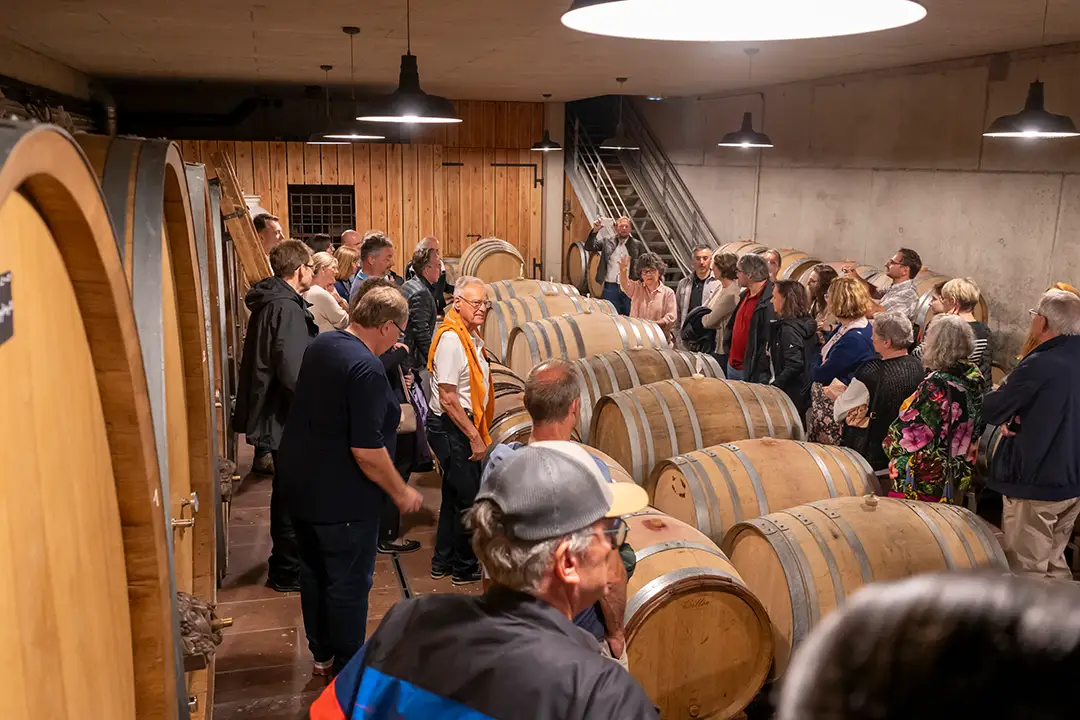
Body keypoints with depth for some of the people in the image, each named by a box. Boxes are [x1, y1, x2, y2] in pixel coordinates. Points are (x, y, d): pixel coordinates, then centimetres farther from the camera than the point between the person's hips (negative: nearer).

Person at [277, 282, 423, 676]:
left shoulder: (322, 344, 2)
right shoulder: (366, 369, -26)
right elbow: (366, 450, -29)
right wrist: (400, 492, -15)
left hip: (300, 481, 9)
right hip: (341, 496, -9)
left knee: (314, 571, 22)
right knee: (349, 584, 8)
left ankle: (321, 654, 39)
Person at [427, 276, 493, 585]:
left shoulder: (470, 336, 10)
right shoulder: (451, 338, -20)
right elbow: (448, 398, -23)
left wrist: (478, 432, 16)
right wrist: (474, 437, -19)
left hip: (461, 427, 10)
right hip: (451, 429, -10)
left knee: (455, 495, 18)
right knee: (468, 497, 2)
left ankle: (443, 562, 32)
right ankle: (465, 568, 18)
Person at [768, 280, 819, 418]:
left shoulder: (788, 328, -18)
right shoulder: (807, 323, 8)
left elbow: (794, 365, -26)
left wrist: (773, 387, -21)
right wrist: (775, 354, 15)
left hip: (794, 395, -9)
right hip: (805, 393, 9)